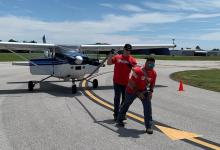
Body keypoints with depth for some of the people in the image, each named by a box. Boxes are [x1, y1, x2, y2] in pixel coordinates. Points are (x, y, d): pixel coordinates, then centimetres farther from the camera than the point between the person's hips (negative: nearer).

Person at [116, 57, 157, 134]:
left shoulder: (154, 73, -12)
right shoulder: (138, 71, -30)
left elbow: (152, 83, 5)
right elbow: (132, 84, -24)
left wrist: (151, 91, -11)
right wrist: (138, 93, -26)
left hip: (143, 90, 4)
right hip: (132, 90, -4)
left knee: (148, 106, -12)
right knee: (126, 105, 15)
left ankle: (149, 126, -5)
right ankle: (119, 120, 39)